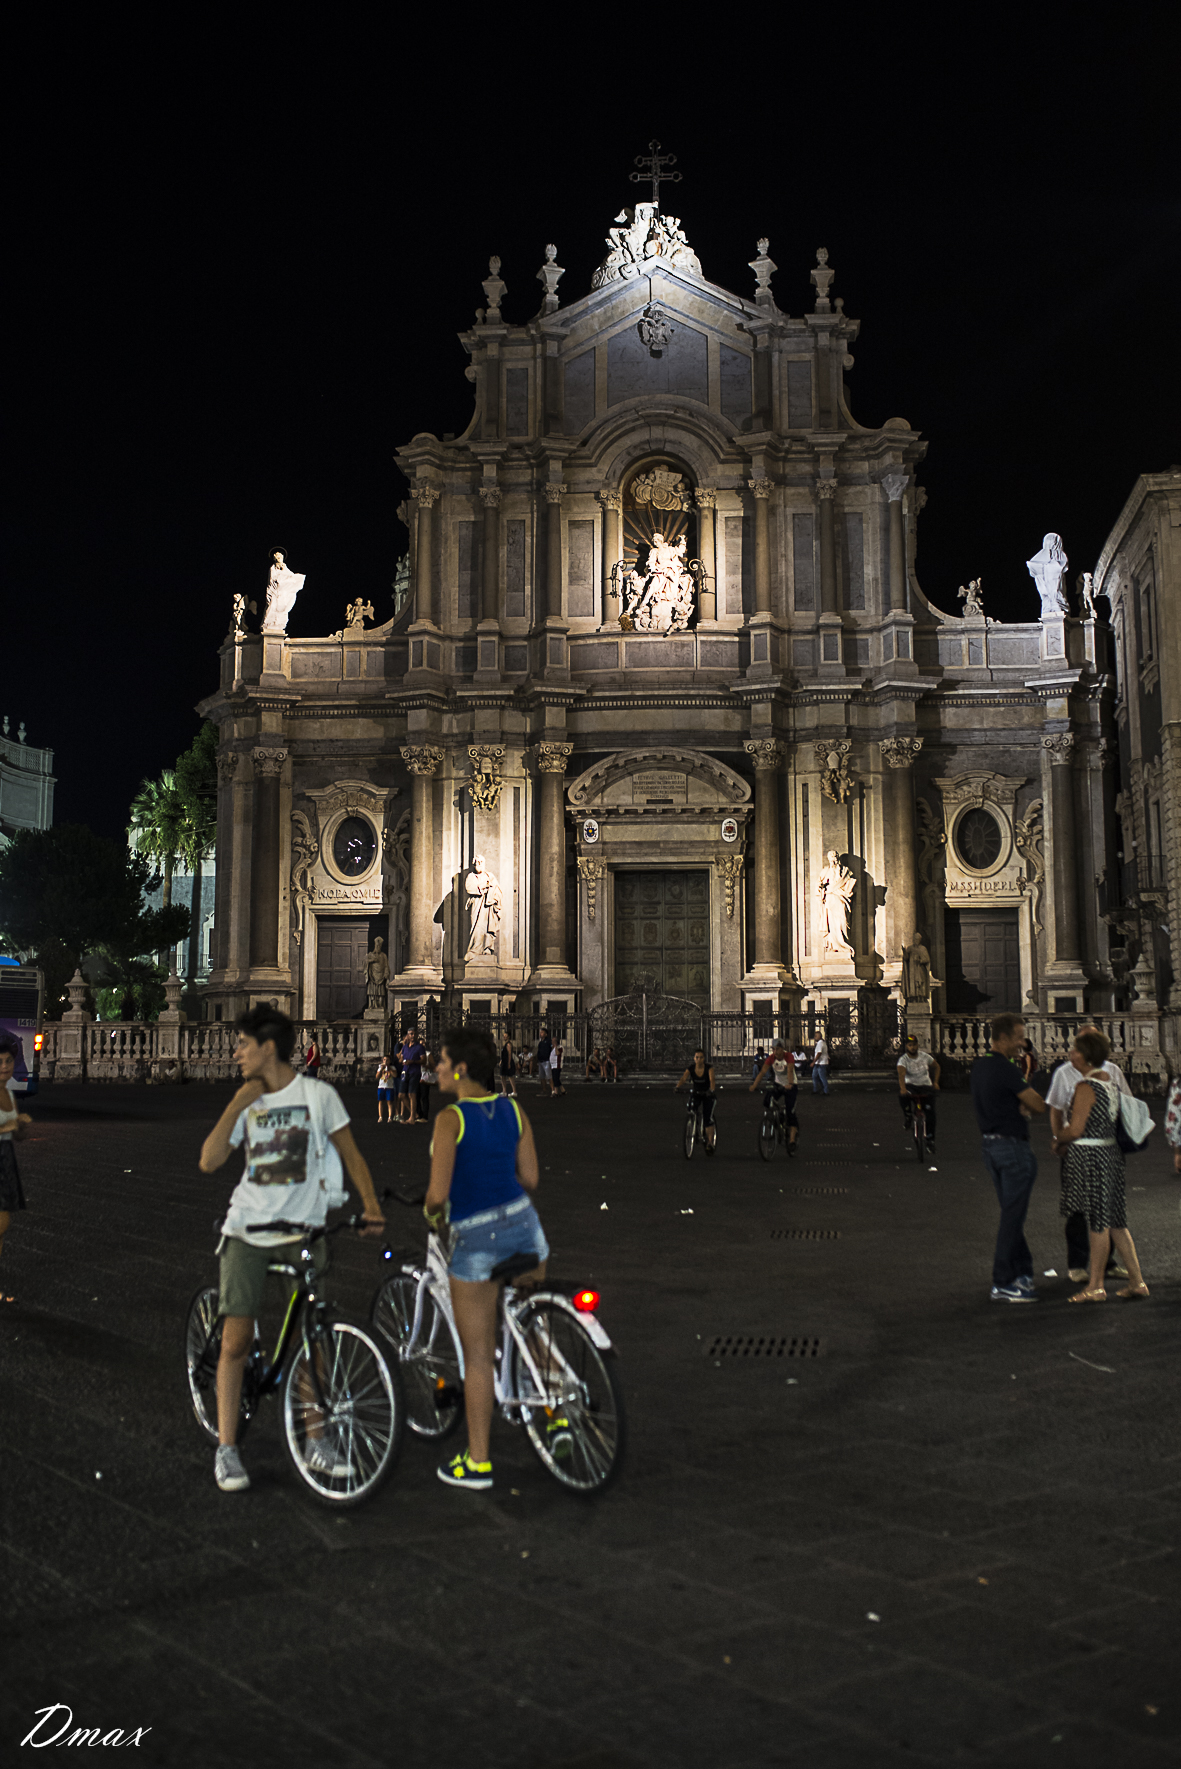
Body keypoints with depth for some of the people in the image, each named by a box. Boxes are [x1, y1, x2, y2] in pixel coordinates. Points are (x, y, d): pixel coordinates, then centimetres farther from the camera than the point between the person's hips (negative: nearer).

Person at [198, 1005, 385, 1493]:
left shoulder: (318, 1095, -4)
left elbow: (350, 1155, 2)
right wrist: (239, 1102, -10)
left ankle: (315, 1439, 21)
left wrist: (370, 1205, -10)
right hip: (248, 1231, 2)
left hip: (303, 1232, -1)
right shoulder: (247, 1101, 4)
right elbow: (209, 1161, -6)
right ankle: (226, 1448, 8)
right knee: (236, 1340, -3)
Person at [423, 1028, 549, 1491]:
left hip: (474, 1240, -5)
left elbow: (437, 1192, -18)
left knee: (478, 1354, 6)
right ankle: (557, 1416, 20)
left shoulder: (451, 1118, -15)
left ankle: (477, 1462, 15)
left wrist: (432, 1213, 3)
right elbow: (530, 1178, 6)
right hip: (523, 1225, 5)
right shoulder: (514, 1111, 2)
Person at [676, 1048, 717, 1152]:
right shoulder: (691, 1068, -14)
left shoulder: (709, 1067, -19)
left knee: (707, 1118, -16)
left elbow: (712, 1080, -34)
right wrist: (677, 1087, -49)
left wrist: (712, 1090, -55)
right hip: (695, 1092, 3)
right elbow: (683, 1078, -29)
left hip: (708, 1094, -3)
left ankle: (710, 1143, -11)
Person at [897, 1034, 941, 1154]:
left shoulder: (925, 1056, -1)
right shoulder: (903, 1060, -11)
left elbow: (936, 1067, 16)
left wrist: (935, 1082, 4)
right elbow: (901, 1074, -28)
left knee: (931, 1112, -14)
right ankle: (908, 1116, -10)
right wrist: (903, 1088, -46)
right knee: (902, 1095, -36)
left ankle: (930, 1139, 0)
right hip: (911, 1085, -2)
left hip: (926, 1087, 2)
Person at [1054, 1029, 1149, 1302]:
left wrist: (1059, 1138, 1)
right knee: (1115, 1221, 14)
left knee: (1098, 1222, -1)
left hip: (1090, 1156, -9)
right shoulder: (1110, 1083, 11)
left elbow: (1076, 1129, -18)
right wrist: (1071, 1143, 18)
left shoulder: (1086, 1087, -16)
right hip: (1110, 1151, 9)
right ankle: (1137, 1281, 16)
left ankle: (1096, 1286, 7)